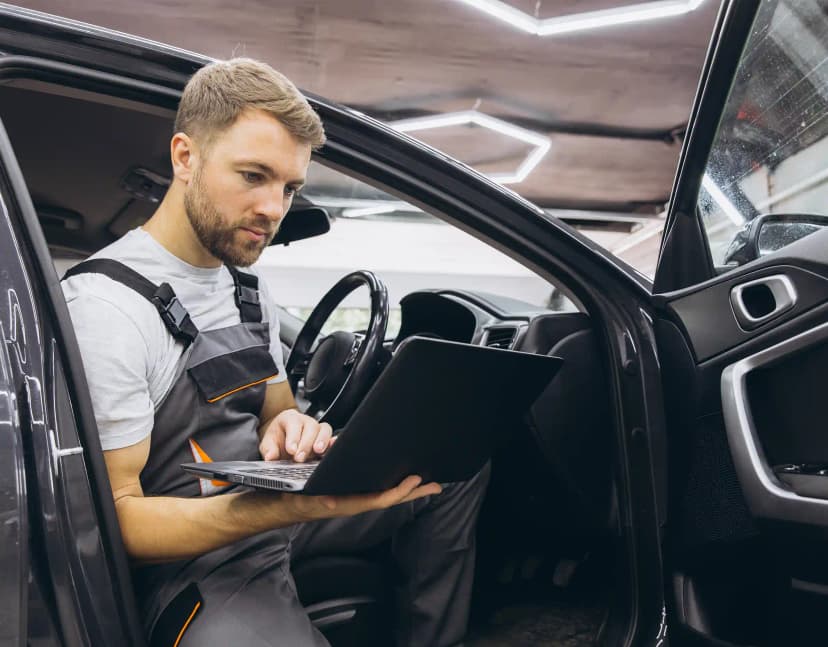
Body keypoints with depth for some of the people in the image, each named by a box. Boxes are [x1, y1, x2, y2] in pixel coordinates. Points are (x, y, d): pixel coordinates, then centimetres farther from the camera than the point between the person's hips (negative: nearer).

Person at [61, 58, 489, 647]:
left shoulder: (248, 289, 7)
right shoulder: (107, 305, -21)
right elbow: (112, 516, -21)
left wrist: (293, 432, -13)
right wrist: (290, 506, -35)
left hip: (275, 512, 8)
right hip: (191, 563, -8)